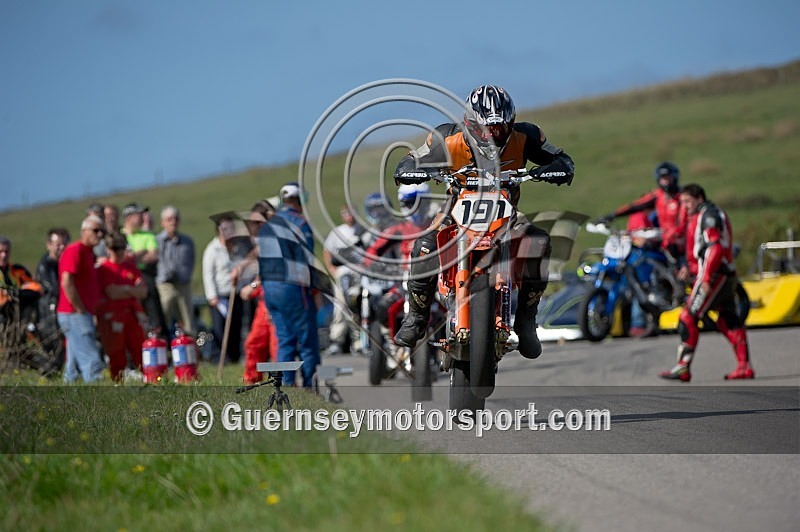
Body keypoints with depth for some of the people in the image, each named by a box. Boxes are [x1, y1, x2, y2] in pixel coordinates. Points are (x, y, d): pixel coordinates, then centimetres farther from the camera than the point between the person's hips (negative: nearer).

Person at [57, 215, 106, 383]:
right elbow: (67, 283, -19)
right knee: (91, 361, -16)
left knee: (75, 362, 11)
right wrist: (80, 309, -17)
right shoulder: (74, 250, -11)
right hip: (75, 314, -10)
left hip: (83, 314, 10)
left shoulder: (88, 252, 19)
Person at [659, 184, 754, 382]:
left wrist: (706, 278, -23)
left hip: (714, 276, -10)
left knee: (689, 318, -10)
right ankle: (744, 367, 10)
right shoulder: (716, 213, 22)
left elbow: (715, 248, -20)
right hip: (726, 275, 10)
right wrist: (690, 267, 12)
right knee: (729, 321, 11)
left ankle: (683, 368, -12)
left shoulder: (707, 215, -9)